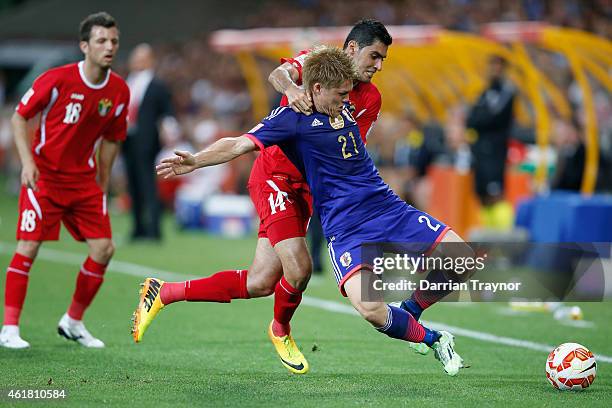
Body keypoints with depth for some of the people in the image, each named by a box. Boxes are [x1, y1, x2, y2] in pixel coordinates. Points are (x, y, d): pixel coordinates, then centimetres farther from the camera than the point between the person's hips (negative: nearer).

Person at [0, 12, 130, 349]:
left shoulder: (119, 91, -1)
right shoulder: (57, 79, -15)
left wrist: (103, 185, 12)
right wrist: (27, 161, -16)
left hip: (84, 179, 5)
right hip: (44, 175, -5)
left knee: (103, 249, -3)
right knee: (28, 246, -12)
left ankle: (73, 322, 15)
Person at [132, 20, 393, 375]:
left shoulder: (371, 99, 7)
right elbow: (279, 74, -28)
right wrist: (291, 88, -50)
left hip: (305, 186, 7)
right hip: (275, 175, -7)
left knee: (260, 284, 3)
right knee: (299, 268, -20)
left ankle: (163, 293, 16)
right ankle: (280, 331, 12)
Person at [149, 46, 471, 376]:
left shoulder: (344, 107, 10)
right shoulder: (292, 118, -9)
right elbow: (241, 144, -18)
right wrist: (196, 161, -29)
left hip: (390, 209, 7)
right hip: (345, 231, -6)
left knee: (462, 258, -2)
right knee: (370, 309, -29)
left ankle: (409, 313, 21)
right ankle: (433, 340, -2)